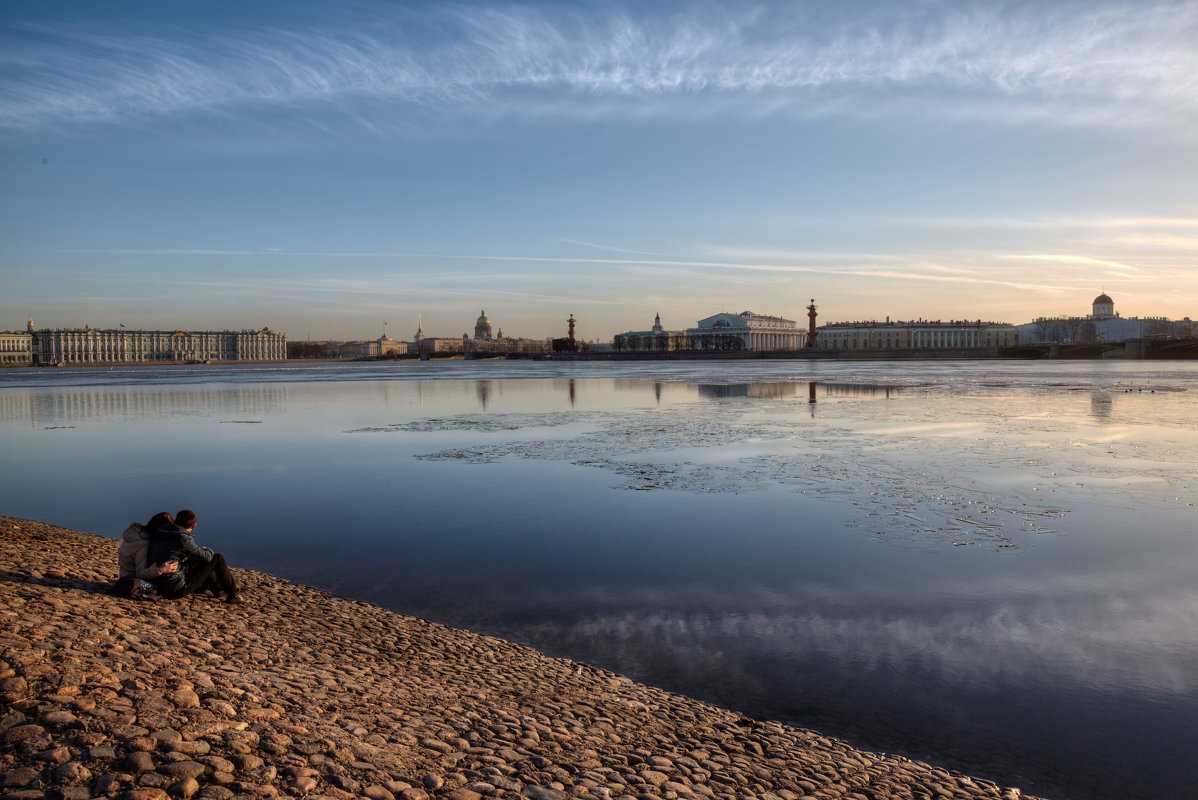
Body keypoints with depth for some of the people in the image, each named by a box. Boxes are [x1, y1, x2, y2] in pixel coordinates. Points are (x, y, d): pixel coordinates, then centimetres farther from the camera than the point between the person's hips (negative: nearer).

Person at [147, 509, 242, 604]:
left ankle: (218, 589, 41)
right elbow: (207, 556, -12)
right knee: (218, 558, -1)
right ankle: (232, 594, 12)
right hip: (178, 590, -9)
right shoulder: (182, 540, -21)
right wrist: (208, 550, 12)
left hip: (161, 588, 9)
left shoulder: (156, 533, 2)